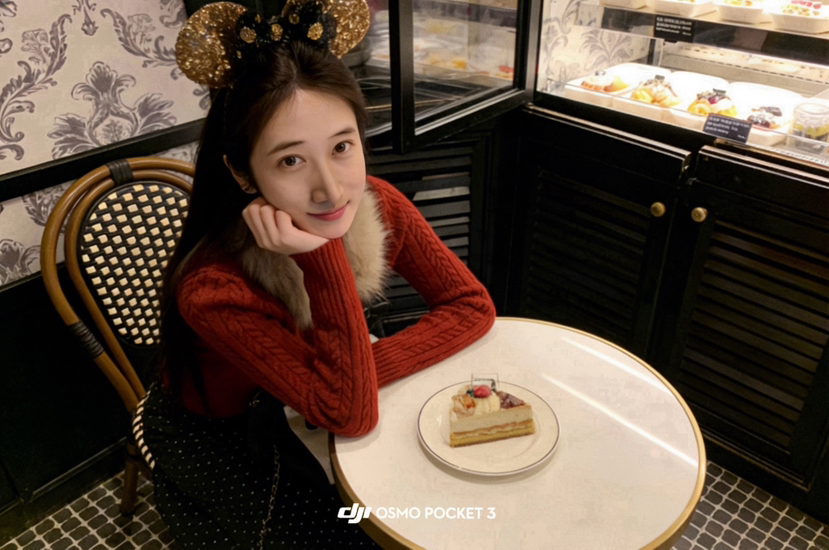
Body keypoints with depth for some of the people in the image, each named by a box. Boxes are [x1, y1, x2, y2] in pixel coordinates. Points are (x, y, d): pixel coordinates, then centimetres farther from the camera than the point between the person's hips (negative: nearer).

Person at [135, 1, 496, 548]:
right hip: (214, 439, -3)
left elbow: (471, 305, -16)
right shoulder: (213, 290, -37)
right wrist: (324, 258, -46)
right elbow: (352, 414, -35)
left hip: (299, 408, 4)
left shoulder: (379, 206, -22)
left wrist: (361, 372, -28)